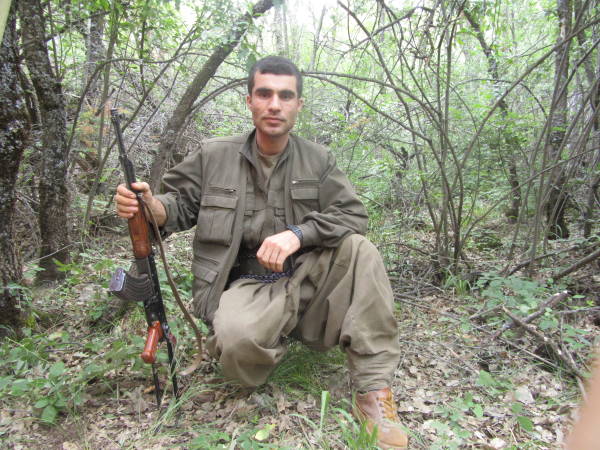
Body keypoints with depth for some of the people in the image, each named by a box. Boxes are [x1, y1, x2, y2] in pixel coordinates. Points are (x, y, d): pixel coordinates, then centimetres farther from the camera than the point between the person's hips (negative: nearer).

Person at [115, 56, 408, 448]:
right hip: (244, 285, -2)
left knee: (358, 248, -25)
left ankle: (373, 390, -20)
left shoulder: (318, 160, 3)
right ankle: (270, 341, 6)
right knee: (238, 342, -35)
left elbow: (353, 215, -6)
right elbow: (180, 204, 7)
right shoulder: (214, 157, 2)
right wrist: (151, 206, -18)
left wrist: (299, 233, -23)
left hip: (304, 279, 2)